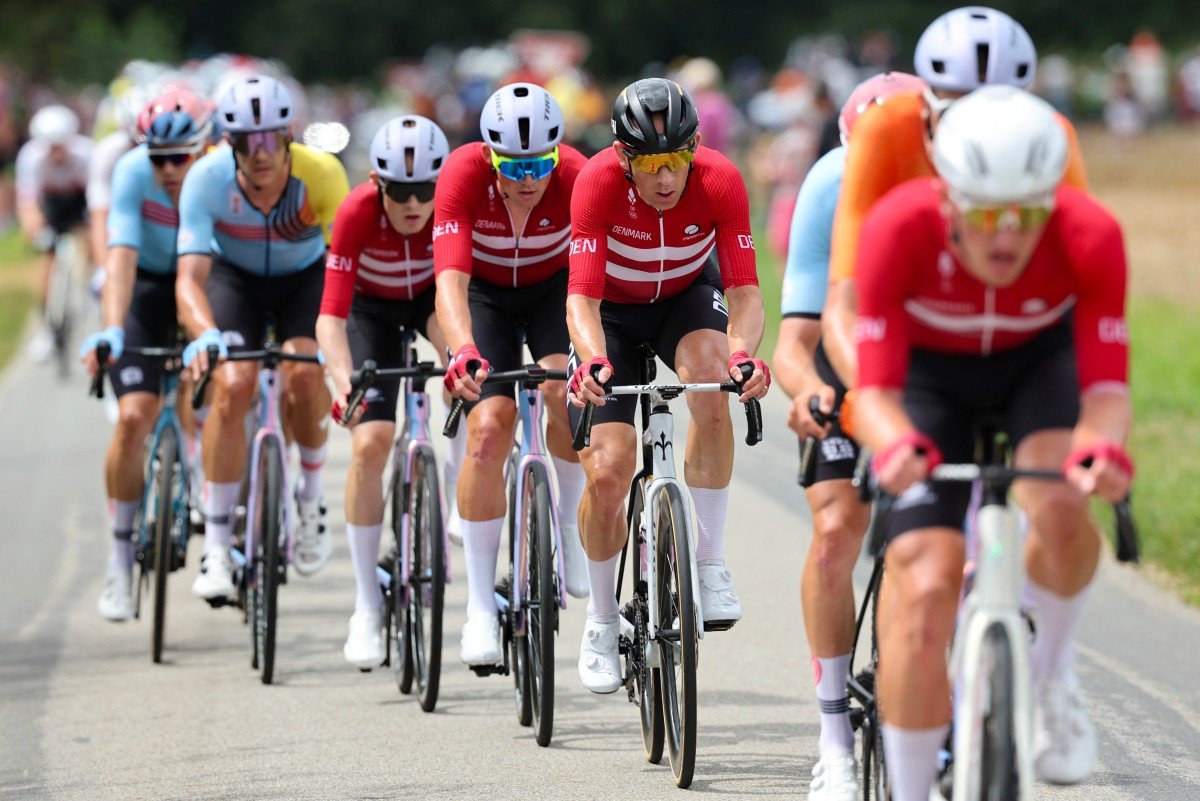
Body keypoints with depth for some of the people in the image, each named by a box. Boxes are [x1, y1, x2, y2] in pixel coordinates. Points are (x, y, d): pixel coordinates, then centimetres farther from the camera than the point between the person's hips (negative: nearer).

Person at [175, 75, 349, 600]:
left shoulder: (322, 174, -31)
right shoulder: (207, 178, -30)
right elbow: (190, 276, -35)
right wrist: (205, 335, -55)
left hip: (304, 276, 0)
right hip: (234, 276, 0)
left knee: (304, 373, -27)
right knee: (231, 385, -23)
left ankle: (310, 493, 2)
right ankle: (215, 545, -13)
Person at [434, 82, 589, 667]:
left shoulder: (576, 177, -32)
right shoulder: (462, 175, -33)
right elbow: (450, 280, -41)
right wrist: (463, 352, -59)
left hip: (553, 286, 0)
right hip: (487, 293, 0)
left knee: (565, 388, -27)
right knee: (488, 426, -17)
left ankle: (570, 523, 2)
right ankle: (480, 606, -9)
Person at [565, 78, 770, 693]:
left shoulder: (720, 182, -28)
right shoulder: (599, 181, -31)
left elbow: (745, 290, -29)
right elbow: (582, 296, -35)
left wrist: (743, 352, -50)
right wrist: (592, 359, -55)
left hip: (688, 298, 1)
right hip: (613, 311, -1)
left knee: (711, 375, -34)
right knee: (607, 471, -13)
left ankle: (710, 564, -24)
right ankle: (601, 620, 12)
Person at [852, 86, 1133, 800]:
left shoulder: (1089, 237, -32)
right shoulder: (901, 227, -35)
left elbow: (1107, 389, -32)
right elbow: (874, 390, -35)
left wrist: (1103, 446, -55)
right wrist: (894, 444, -58)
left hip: (1041, 360, 1)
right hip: (932, 373, -1)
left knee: (1060, 507, -31)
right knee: (924, 593, -17)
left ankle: (1051, 670, 0)